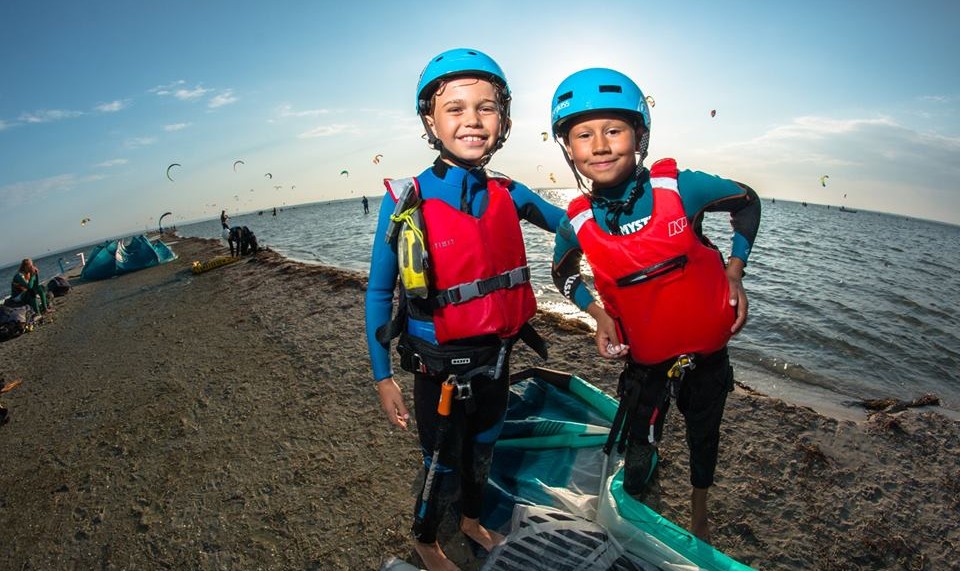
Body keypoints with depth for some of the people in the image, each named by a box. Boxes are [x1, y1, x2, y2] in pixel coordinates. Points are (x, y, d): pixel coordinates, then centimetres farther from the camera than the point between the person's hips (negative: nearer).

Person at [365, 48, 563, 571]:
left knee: (482, 449, 26)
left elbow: (565, 227, 10)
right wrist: (382, 375, -8)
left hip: (495, 355, 4)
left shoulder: (508, 195, -7)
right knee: (443, 468, 15)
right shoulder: (406, 202, -18)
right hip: (440, 367, -4)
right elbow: (378, 292, -10)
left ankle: (471, 520, 58)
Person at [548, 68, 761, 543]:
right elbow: (563, 272, 4)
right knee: (637, 451, 9)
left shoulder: (681, 188, -20)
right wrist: (599, 315, -10)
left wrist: (735, 272, -9)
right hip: (644, 358, -1)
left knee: (704, 433, 23)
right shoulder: (578, 225, -17)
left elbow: (747, 202, -1)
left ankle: (699, 513, 53)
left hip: (707, 347, 1)